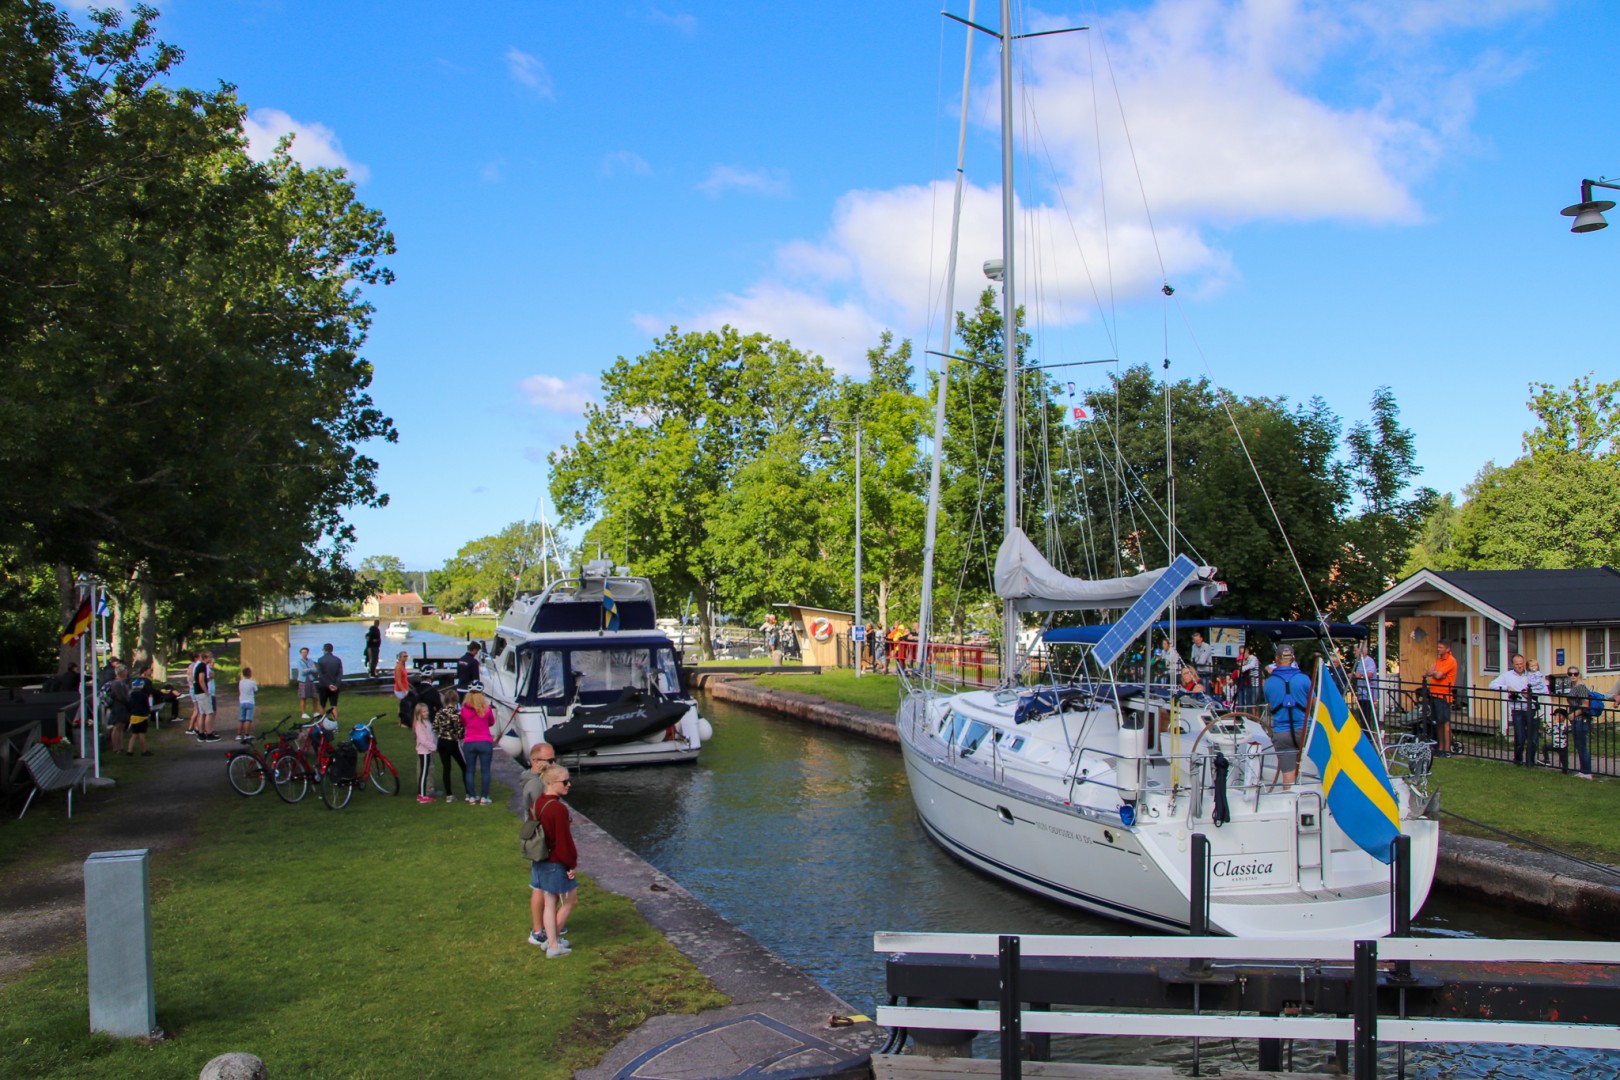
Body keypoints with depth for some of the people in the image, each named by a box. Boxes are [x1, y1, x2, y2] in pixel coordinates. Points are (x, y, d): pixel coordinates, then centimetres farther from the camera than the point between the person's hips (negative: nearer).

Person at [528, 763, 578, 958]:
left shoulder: (537, 804, 2)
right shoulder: (558, 809, -25)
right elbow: (564, 841, -21)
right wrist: (572, 863, -8)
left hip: (540, 862, 8)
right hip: (556, 865, -8)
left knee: (549, 903, 15)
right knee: (569, 900, 11)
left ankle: (551, 941, 22)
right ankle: (553, 941, 18)